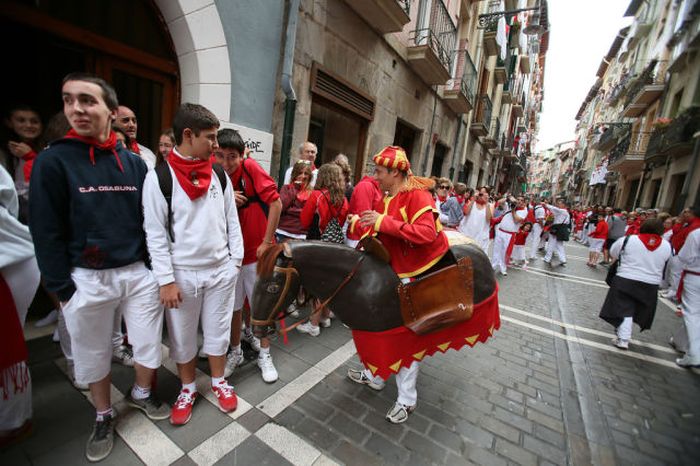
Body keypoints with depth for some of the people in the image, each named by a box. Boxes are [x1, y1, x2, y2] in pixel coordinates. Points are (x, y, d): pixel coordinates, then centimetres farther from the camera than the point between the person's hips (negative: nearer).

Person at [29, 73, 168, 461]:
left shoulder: (134, 163, 2)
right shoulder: (53, 162, -5)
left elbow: (151, 220, 5)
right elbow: (46, 233, -5)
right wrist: (63, 288, -7)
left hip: (139, 272, 2)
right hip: (86, 279, -1)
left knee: (150, 345, 13)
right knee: (94, 354, 16)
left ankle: (141, 393, 42)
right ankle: (104, 417, 41)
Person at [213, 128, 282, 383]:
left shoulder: (250, 168, -13)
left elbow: (276, 203, -16)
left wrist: (267, 241, -13)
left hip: (257, 251, -4)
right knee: (233, 306, 14)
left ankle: (264, 354, 26)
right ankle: (235, 352, 35)